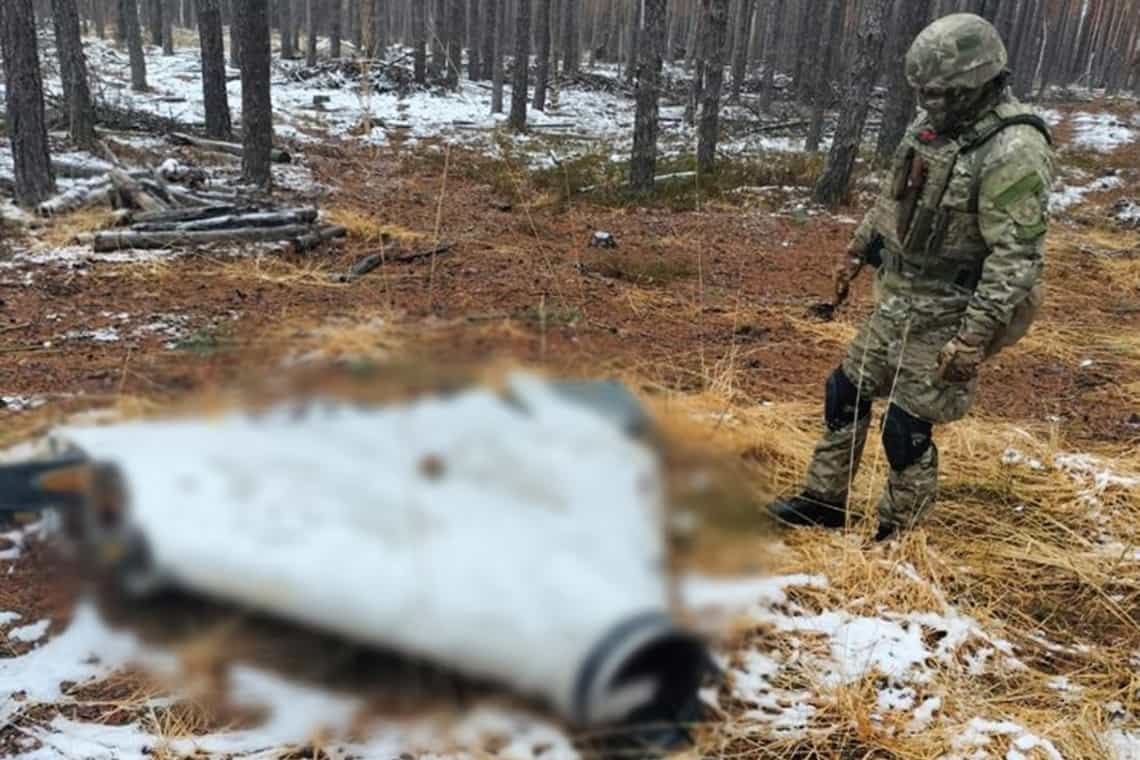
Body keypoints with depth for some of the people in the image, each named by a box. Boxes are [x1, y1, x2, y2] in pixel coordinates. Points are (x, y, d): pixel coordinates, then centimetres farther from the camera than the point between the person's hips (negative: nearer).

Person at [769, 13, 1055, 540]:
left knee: (906, 430, -1)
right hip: (900, 299, 8)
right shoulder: (934, 125, 4)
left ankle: (899, 536, 21)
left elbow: (1016, 258, -26)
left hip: (949, 316, -8)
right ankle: (824, 501, 31)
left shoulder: (1014, 152, -23)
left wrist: (976, 336, -29)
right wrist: (856, 253, 23)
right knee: (846, 392, 14)